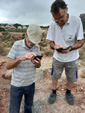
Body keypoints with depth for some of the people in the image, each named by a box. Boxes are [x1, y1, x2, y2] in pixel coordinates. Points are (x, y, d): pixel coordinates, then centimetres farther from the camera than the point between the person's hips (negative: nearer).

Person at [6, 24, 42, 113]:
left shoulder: (37, 47, -6)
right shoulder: (17, 45, -16)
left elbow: (38, 66, 0)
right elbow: (8, 66, -18)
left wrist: (37, 63, -24)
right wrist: (21, 58, -36)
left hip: (31, 83, 3)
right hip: (17, 85, -3)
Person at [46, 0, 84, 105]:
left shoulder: (76, 20, -20)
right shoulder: (53, 24, -12)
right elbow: (51, 42, -4)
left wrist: (70, 48, -34)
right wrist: (54, 46, -28)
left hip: (72, 58, -1)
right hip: (57, 58, 2)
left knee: (71, 79, 16)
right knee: (55, 77, 17)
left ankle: (68, 92, 47)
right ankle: (54, 92, 45)